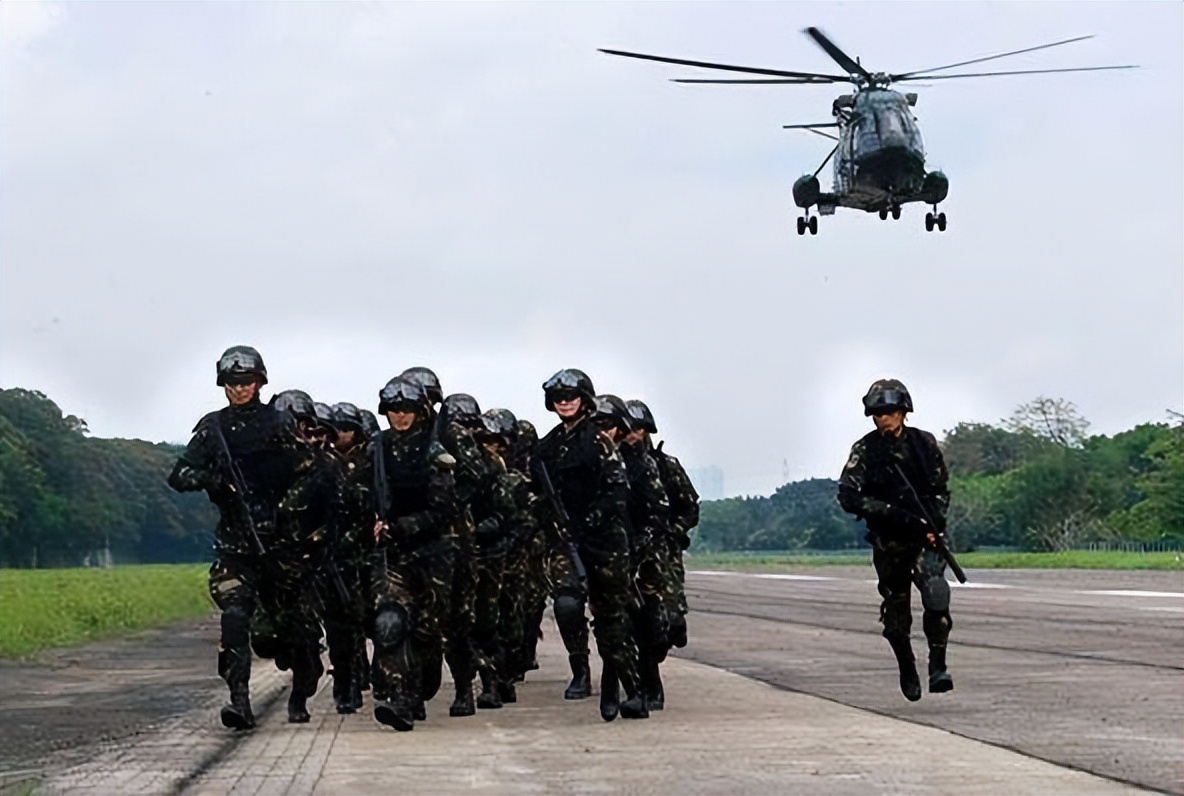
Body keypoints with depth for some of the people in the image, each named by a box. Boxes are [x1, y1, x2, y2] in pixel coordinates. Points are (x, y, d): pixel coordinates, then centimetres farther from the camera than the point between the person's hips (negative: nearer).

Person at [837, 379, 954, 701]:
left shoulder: (924, 443, 2)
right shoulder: (865, 451, -5)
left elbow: (941, 488, 11)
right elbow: (848, 496, -16)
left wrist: (934, 523, -7)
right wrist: (891, 513, -26)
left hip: (925, 535, 0)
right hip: (888, 541, 0)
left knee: (936, 594, -24)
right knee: (896, 614, 8)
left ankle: (938, 668, -22)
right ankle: (907, 671, 30)